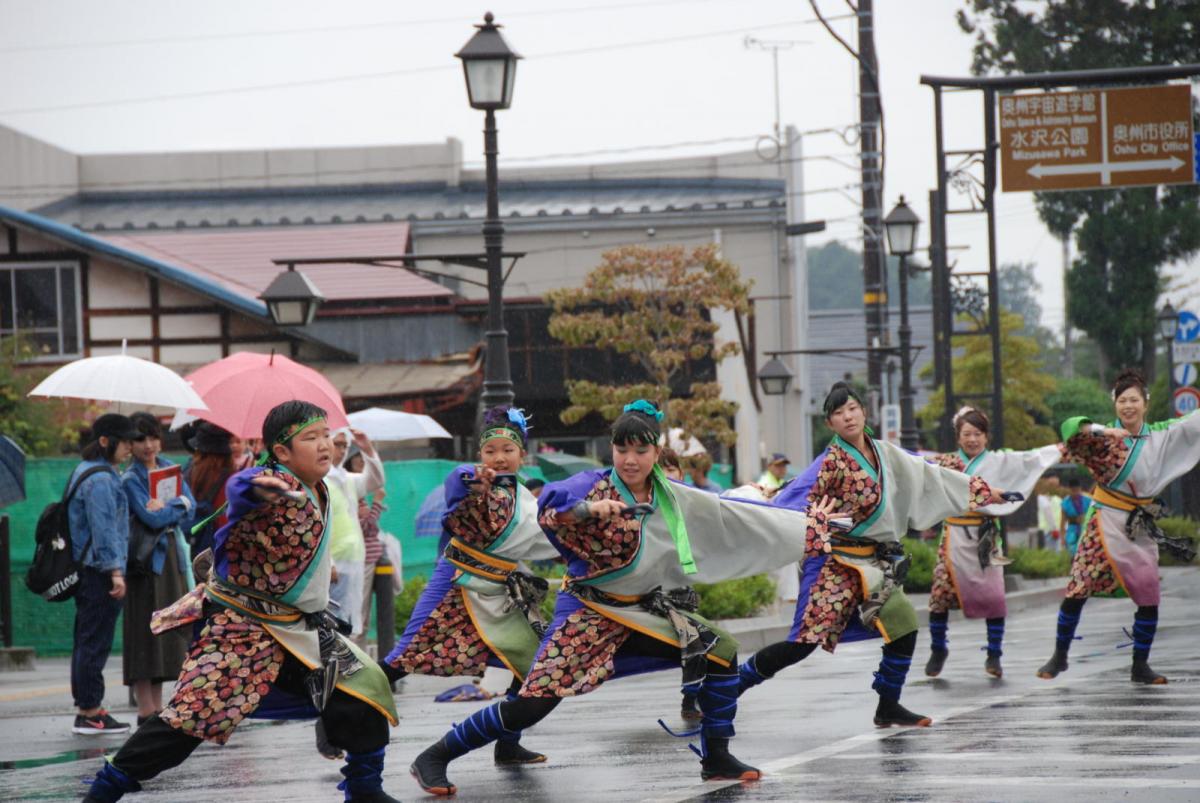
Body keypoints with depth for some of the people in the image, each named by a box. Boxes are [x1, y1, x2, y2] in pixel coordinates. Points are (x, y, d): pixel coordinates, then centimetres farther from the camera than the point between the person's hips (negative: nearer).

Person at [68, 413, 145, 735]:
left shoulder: (84, 472, 17)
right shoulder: (101, 479, -15)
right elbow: (104, 529, -20)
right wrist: (115, 570, -21)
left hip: (86, 569, 10)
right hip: (99, 572, -10)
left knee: (86, 640, 13)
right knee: (96, 641, -7)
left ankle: (87, 707, 18)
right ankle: (90, 712, -5)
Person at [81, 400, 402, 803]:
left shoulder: (318, 493, 6)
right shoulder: (273, 484, -20)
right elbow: (240, 488, -46)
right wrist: (254, 487, -66)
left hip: (297, 626, 8)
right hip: (240, 626, -8)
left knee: (363, 688, 7)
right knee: (194, 714, -15)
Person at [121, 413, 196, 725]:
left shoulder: (169, 468, 13)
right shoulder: (131, 479, -6)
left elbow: (191, 507, 4)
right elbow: (151, 518, -16)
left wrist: (165, 507, -11)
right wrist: (179, 505, -4)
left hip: (171, 557, 7)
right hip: (145, 559, -6)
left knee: (168, 630, 7)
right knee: (145, 632, -7)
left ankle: (158, 707, 12)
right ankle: (146, 709, -6)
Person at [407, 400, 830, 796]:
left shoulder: (675, 499, 4)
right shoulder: (593, 485, -13)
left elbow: (732, 514, 12)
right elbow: (549, 510, -31)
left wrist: (802, 522, 16)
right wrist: (588, 509, -50)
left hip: (643, 611, 6)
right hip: (587, 611, -6)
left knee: (721, 652, -3)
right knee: (533, 702, -18)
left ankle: (716, 759, 10)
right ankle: (435, 757, -8)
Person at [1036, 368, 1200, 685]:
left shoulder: (1162, 435, 3)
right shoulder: (1106, 434, -5)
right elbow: (1070, 427, -21)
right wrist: (1103, 431, -37)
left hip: (1141, 528, 3)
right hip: (1105, 523, -3)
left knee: (1149, 597, -1)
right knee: (1078, 590, -4)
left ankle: (1140, 666, 10)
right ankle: (1059, 656, 9)